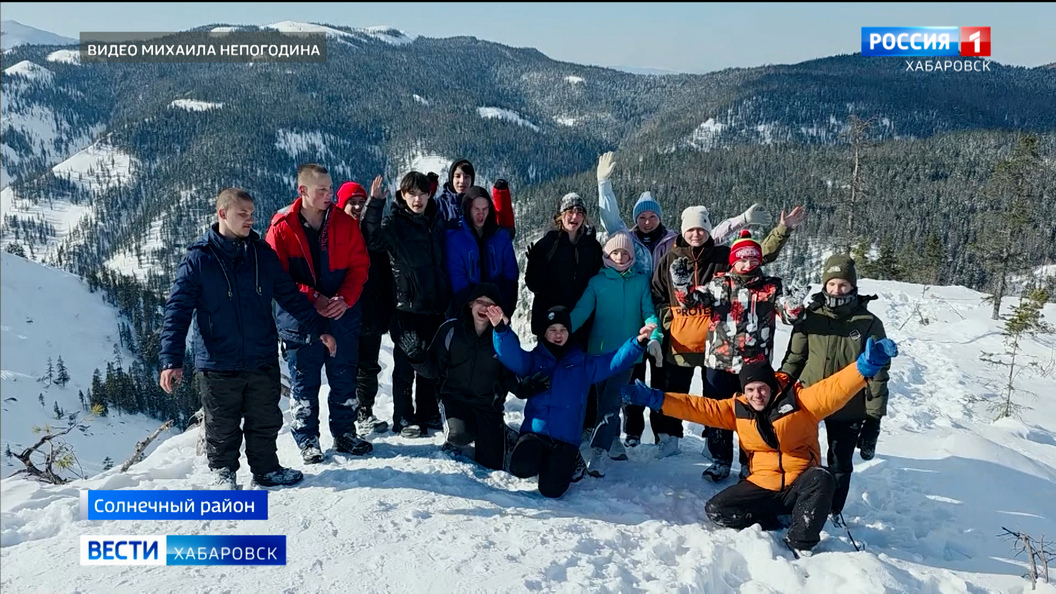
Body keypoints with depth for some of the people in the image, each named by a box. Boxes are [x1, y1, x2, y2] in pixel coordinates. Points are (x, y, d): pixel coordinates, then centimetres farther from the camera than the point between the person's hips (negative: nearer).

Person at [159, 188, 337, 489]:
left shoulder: (262, 253, 3)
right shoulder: (198, 258, -7)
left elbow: (290, 295, 10)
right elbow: (177, 310, -9)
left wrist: (317, 329, 8)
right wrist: (171, 360, -17)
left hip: (263, 361, 3)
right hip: (218, 364, -3)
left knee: (266, 421, 14)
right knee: (222, 427, 11)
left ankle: (266, 469, 31)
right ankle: (223, 472, 32)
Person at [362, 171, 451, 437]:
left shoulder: (437, 220, 10)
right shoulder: (395, 222, -5)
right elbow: (372, 240, -24)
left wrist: (448, 296, 10)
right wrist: (375, 204, -31)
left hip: (436, 304, 5)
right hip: (407, 305, -5)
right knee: (405, 365, 2)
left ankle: (428, 414, 26)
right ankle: (404, 418, 13)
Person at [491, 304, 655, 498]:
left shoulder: (581, 363, 9)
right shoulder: (534, 360, 5)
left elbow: (615, 361, 0)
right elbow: (512, 356, -15)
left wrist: (638, 342, -17)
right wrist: (502, 330, -35)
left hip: (566, 438, 0)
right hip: (534, 431, 0)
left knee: (551, 489, -12)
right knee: (521, 468, -27)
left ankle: (568, 462, 24)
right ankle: (541, 459, 12)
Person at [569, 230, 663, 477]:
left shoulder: (641, 281, 4)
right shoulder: (597, 281, 2)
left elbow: (649, 312, 0)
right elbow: (581, 310, -7)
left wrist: (654, 336, -20)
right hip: (599, 351, 1)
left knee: (611, 401, -11)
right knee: (604, 399, 10)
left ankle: (598, 451, -11)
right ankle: (612, 440, 28)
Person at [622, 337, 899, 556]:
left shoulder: (798, 401, -11)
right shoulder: (737, 409, 1)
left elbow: (832, 390, -25)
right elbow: (700, 407, -2)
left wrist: (866, 366, -42)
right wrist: (654, 398, -11)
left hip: (800, 485, -3)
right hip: (762, 485, 3)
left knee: (822, 478, -36)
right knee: (716, 510, -12)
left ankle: (799, 545, -20)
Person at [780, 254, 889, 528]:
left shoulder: (869, 324, -8)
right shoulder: (811, 317, -4)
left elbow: (878, 374, -5)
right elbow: (794, 358, 5)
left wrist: (873, 420, -6)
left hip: (848, 410, -1)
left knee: (841, 464, 13)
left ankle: (835, 511, 33)